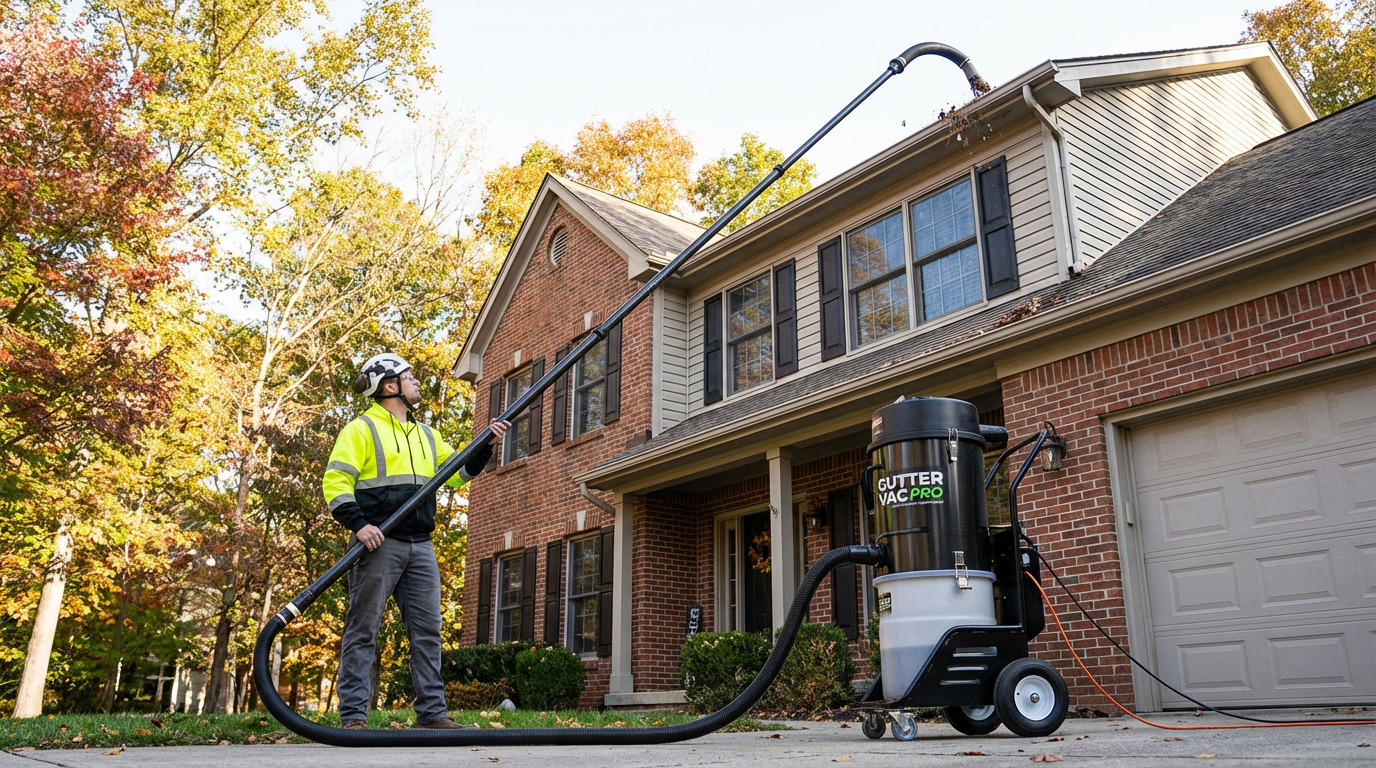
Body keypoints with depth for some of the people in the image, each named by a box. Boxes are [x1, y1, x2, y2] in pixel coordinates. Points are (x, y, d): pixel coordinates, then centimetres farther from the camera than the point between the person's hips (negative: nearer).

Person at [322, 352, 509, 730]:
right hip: (378, 543, -6)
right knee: (362, 630, -2)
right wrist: (358, 523, -21)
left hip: (420, 546, 7)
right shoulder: (361, 429, 0)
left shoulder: (426, 435, 21)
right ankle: (353, 717, 3)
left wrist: (484, 446, 8)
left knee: (427, 631, 6)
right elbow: (335, 481, -8)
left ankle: (432, 713, 11)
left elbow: (456, 473, 21)